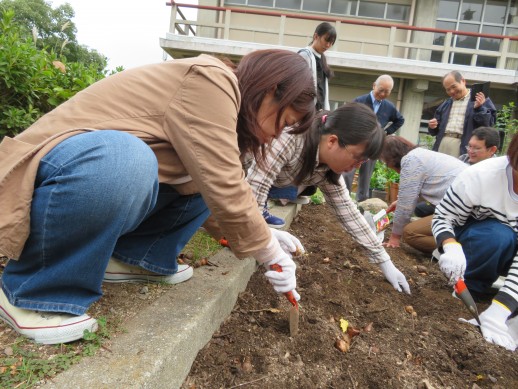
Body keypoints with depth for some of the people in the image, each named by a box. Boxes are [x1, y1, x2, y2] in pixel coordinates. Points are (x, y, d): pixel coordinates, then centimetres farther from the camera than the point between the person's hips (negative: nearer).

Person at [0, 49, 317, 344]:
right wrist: (270, 253, -9)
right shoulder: (210, 81, -19)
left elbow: (222, 188, 15)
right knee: (124, 159, -39)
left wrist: (266, 233, 7)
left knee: (211, 174, 6)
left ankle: (129, 257, 7)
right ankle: (29, 291, -15)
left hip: (101, 187, 9)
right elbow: (225, 196, -23)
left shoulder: (218, 93, 10)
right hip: (46, 178, -8)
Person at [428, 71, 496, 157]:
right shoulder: (446, 104, 22)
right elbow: (435, 130, 25)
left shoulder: (481, 100, 5)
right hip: (442, 145, 6)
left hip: (464, 147, -5)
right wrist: (432, 127, 2)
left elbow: (489, 124, -4)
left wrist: (479, 108, -18)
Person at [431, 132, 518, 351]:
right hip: (473, 239, -3)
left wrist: (499, 310, -36)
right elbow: (442, 218, -18)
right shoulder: (480, 176, -29)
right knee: (497, 236, -35)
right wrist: (450, 247, -42)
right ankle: (471, 288, -11)